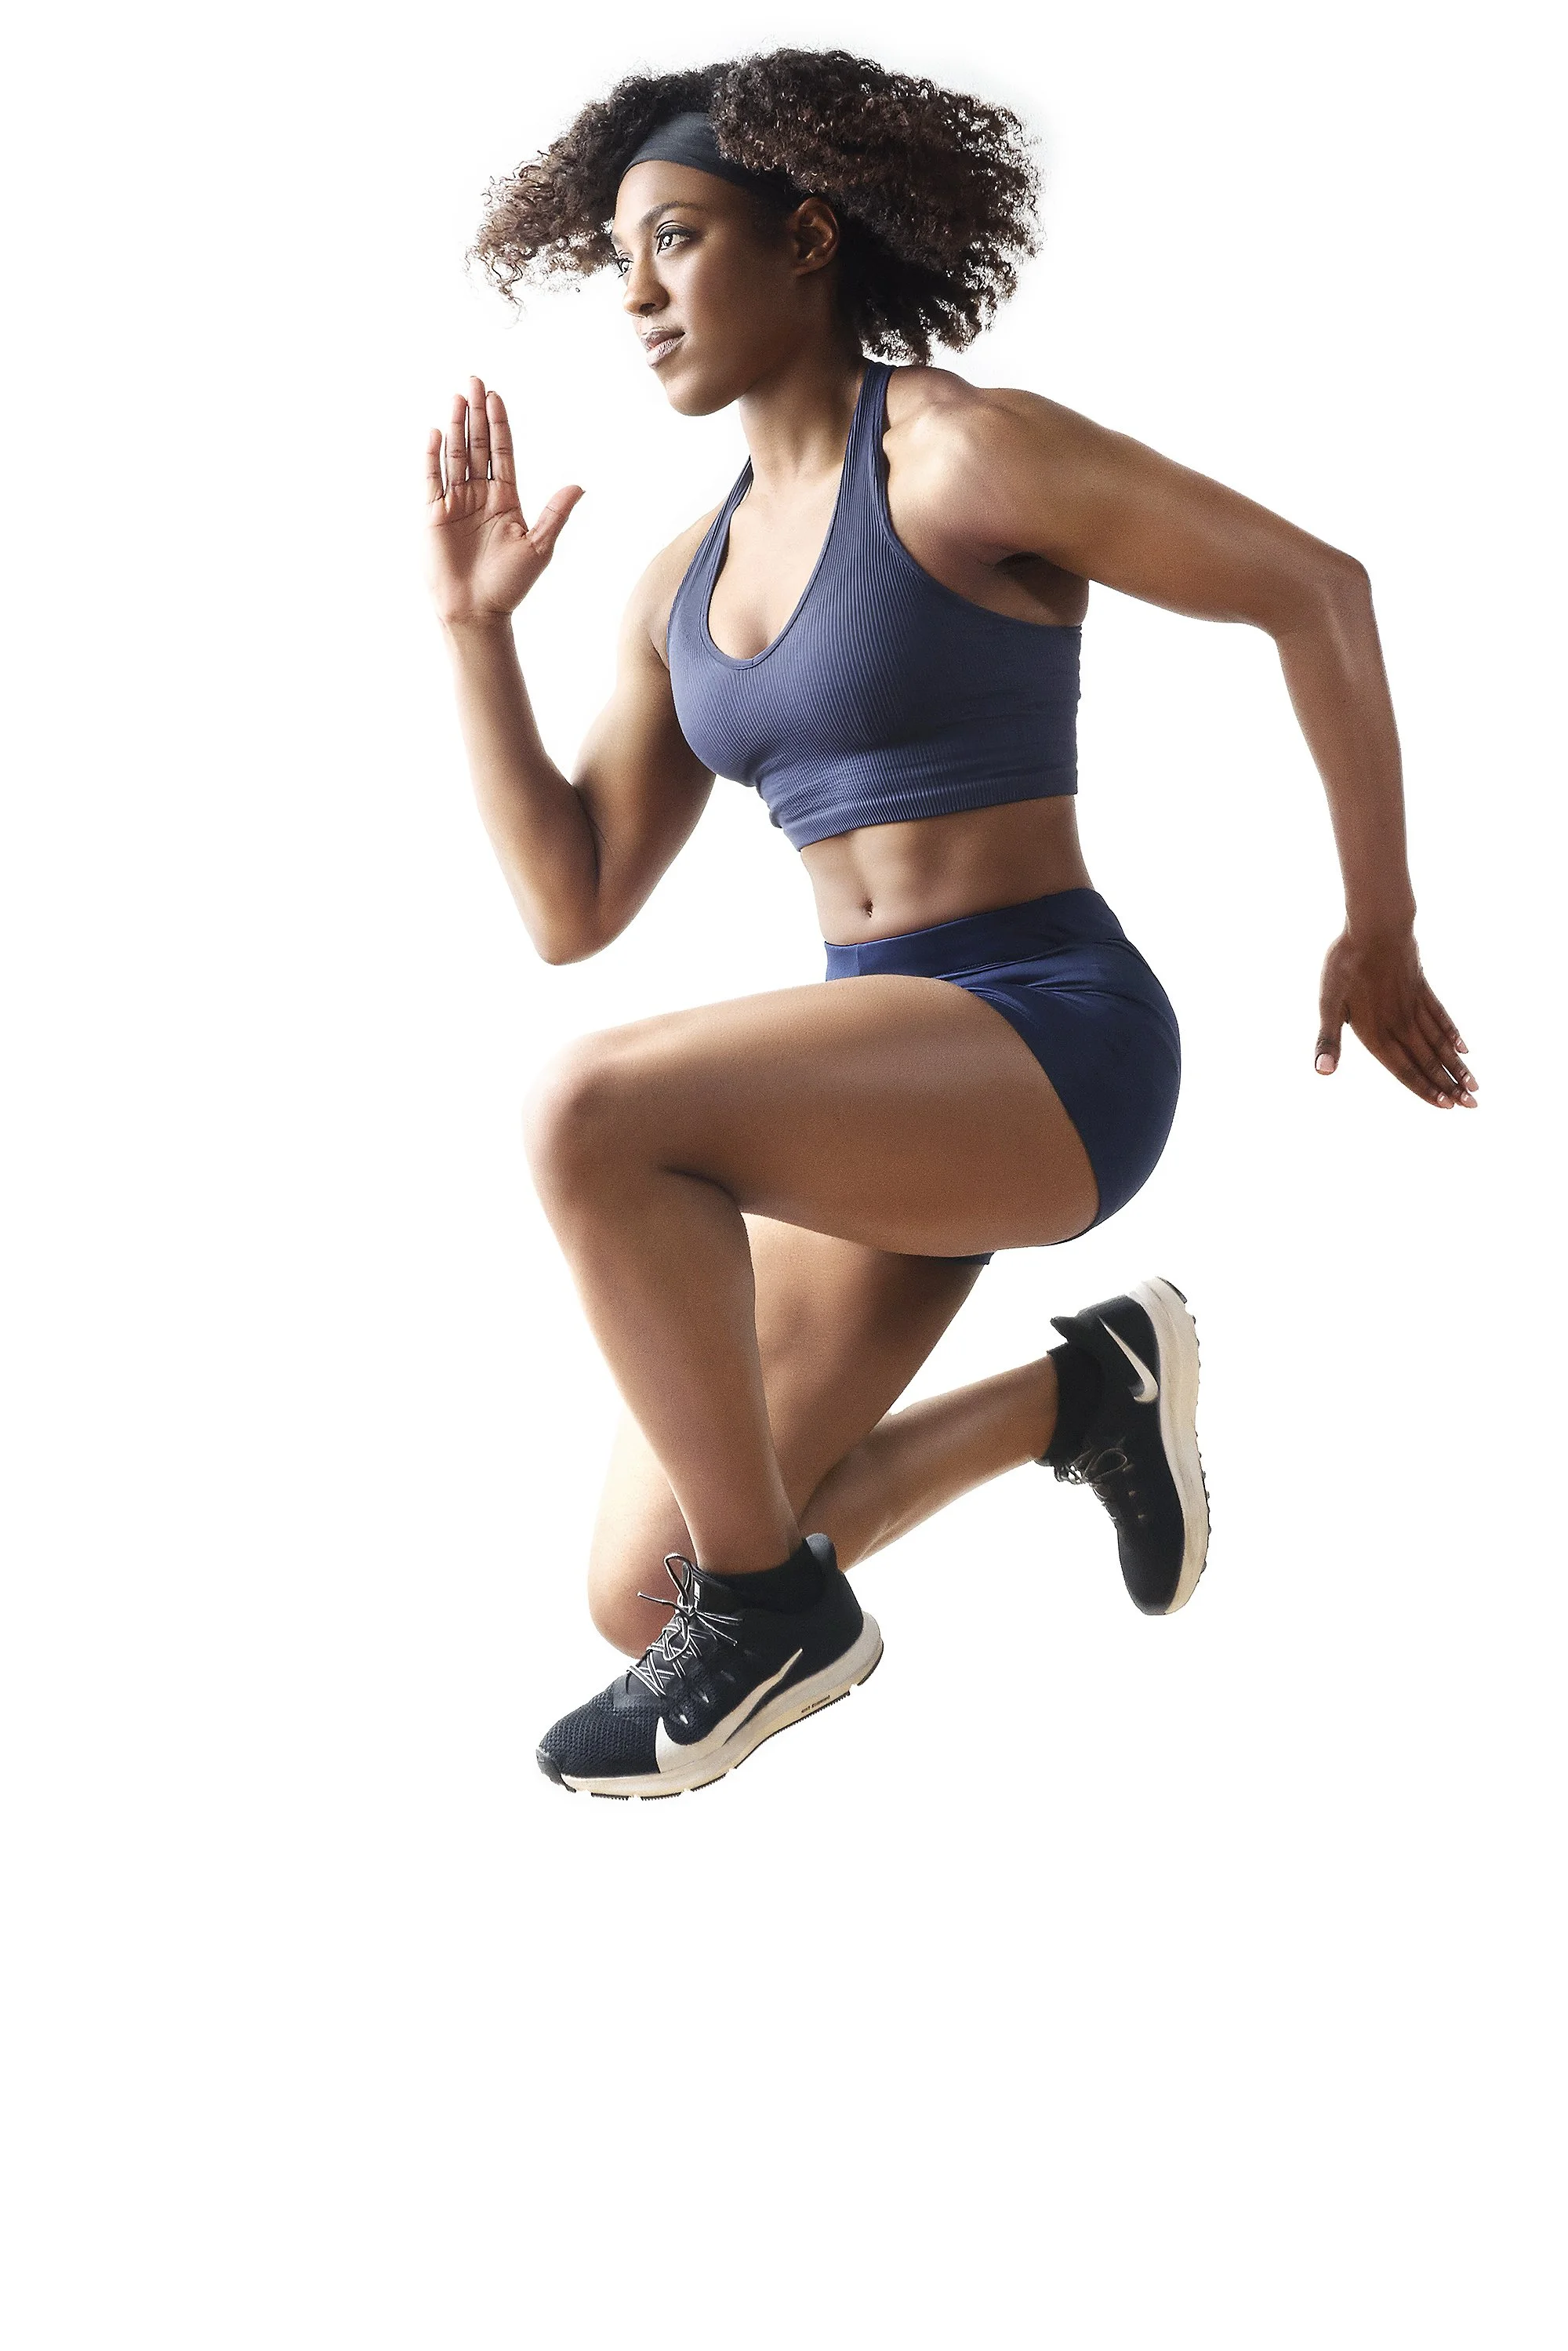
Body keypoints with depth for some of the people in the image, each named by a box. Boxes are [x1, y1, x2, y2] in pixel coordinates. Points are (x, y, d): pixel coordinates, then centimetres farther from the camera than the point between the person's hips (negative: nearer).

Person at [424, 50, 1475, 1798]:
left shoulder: (969, 449, -9)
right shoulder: (688, 583, 14)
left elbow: (1317, 588, -8)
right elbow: (573, 911, 11)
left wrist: (1380, 930, -4)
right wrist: (474, 624, 6)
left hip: (1052, 1048, -8)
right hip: (886, 1089, 8)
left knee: (587, 1116, -32)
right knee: (640, 1598, 0)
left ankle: (774, 1603, -12)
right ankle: (1081, 1397, 16)